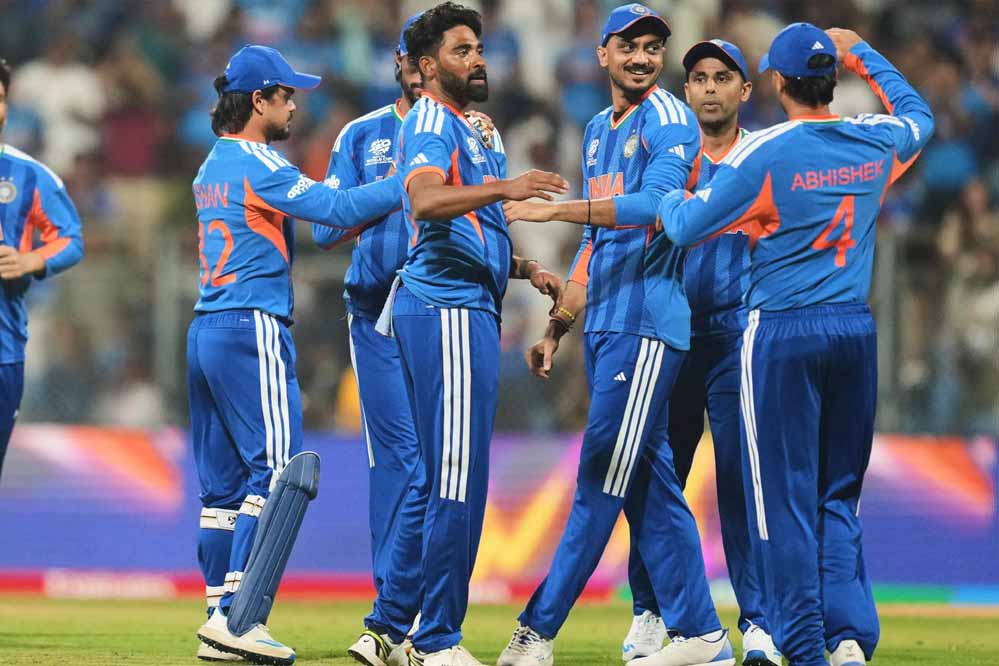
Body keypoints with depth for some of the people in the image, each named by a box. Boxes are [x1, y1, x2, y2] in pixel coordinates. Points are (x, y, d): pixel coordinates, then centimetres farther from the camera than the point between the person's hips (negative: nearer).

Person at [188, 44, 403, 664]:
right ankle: (234, 613, -19)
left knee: (224, 482, 10)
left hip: (206, 332, 10)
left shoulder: (213, 165, 18)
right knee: (276, 469, -11)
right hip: (252, 331, -10)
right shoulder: (257, 163, -10)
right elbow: (336, 208, -20)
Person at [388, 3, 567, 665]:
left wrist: (525, 268, 15)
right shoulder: (431, 122, -8)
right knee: (459, 480, -11)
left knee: (438, 477, 13)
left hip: (468, 312, 11)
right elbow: (425, 200, -28)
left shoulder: (468, 132, 24)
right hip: (448, 310, -11)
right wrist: (502, 187, -40)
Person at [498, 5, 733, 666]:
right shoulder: (599, 130, 21)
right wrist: (559, 326, 22)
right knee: (649, 483, 7)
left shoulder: (669, 120, -5)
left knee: (602, 476, -8)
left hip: (648, 321, -9)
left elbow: (654, 205, -22)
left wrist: (555, 208, -26)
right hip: (605, 324, 9)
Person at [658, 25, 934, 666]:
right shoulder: (877, 143, 3)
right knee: (840, 498, 12)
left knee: (786, 498, 2)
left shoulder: (765, 152, -12)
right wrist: (863, 53, 36)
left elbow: (686, 226, -8)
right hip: (856, 327, 5)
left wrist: (666, 197, 14)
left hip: (782, 331, -4)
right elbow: (920, 114, 28)